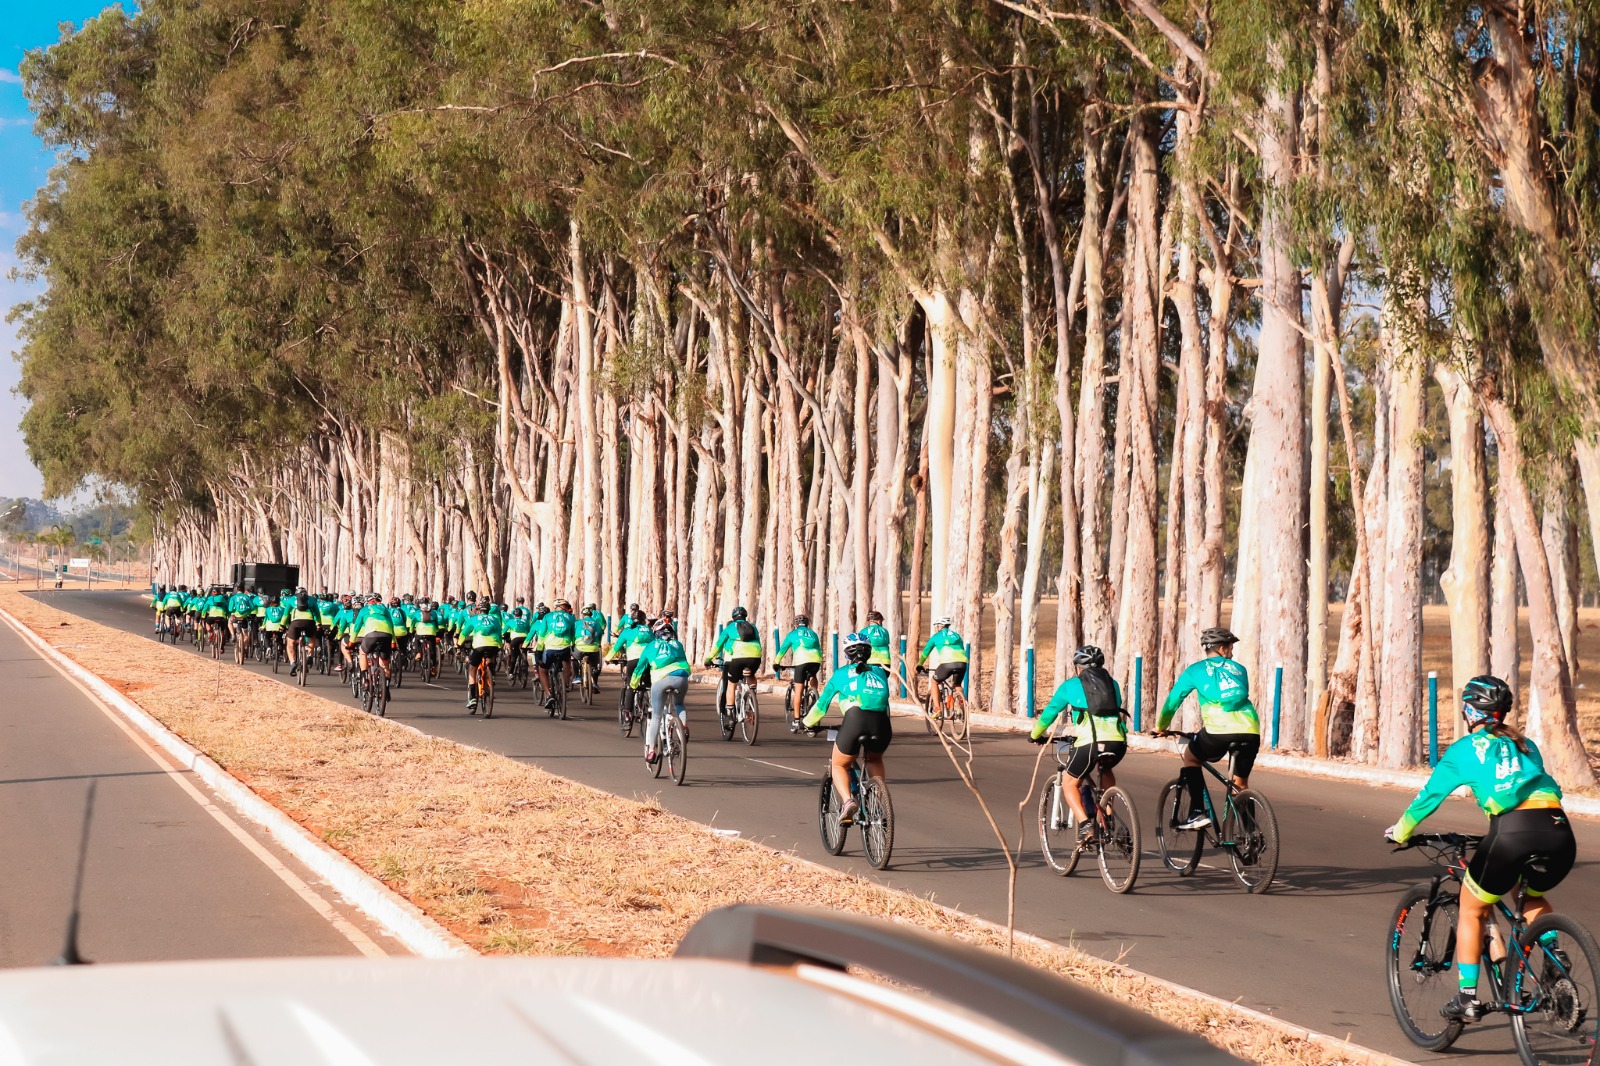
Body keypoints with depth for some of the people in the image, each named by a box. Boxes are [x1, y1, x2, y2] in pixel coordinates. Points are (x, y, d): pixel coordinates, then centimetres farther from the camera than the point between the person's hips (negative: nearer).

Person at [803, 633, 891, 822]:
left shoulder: (841, 673, 22)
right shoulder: (880, 672, 28)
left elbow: (821, 704, 28)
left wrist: (809, 723, 45)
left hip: (854, 721, -3)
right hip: (881, 725, 3)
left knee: (839, 765, 21)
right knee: (875, 760, 34)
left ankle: (848, 800, -7)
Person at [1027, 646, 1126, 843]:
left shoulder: (1071, 686, 17)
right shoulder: (1113, 684, 26)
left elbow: (1050, 713, 27)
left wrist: (1035, 735, 44)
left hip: (1090, 741, -4)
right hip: (1118, 741, 4)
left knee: (1070, 784, 16)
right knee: (1106, 771, 36)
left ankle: (1085, 824, -6)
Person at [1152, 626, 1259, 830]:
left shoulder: (1196, 670, 16)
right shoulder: (1239, 670, 25)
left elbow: (1173, 700, 19)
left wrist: (1161, 727, 35)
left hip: (1219, 730, -3)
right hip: (1250, 731, 3)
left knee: (1190, 757, 25)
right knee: (1241, 783, 21)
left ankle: (1197, 812, 11)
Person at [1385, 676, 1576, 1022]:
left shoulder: (1464, 749, 15)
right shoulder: (1525, 746, 28)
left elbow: (1430, 795, 21)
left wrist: (1400, 831, 38)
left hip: (1512, 831, -5)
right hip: (1558, 830, 5)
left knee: (1471, 911, 18)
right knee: (1533, 898, 35)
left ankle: (1467, 997, 15)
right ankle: (1557, 966, 15)